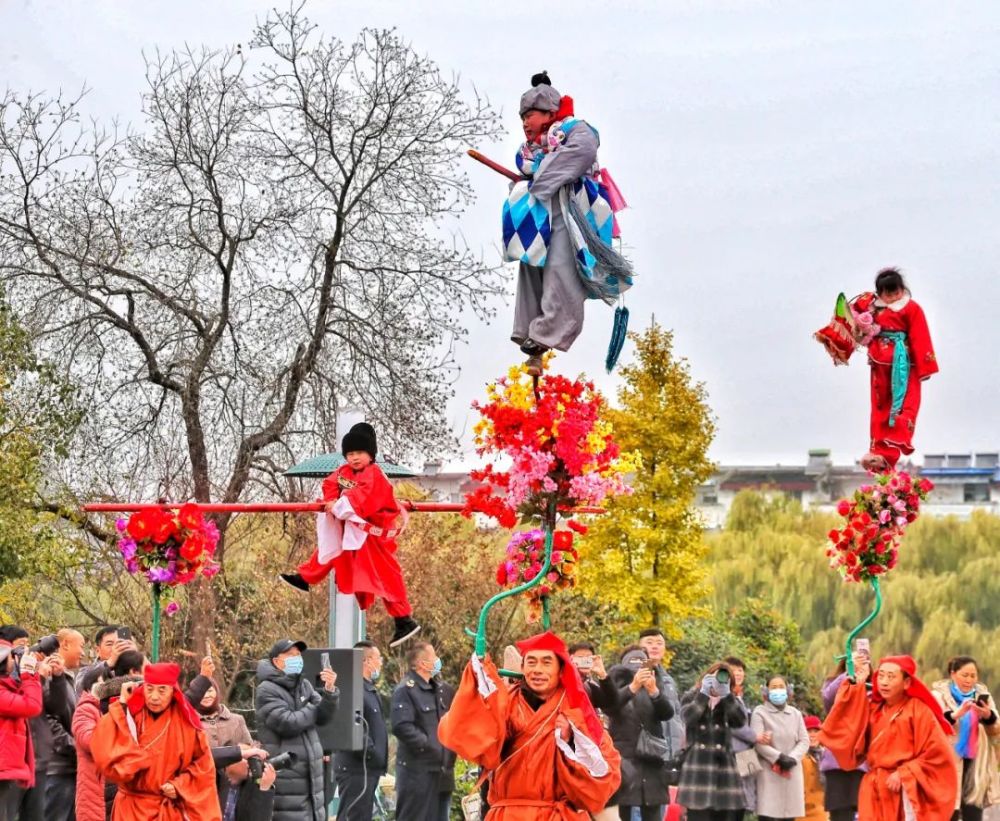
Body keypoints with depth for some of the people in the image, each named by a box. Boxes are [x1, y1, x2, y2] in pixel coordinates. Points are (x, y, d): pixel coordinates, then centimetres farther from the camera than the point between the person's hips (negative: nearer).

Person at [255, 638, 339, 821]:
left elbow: (323, 717, 4)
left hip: (310, 775, 7)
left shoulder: (304, 686, 15)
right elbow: (288, 724, -17)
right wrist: (313, 709, -2)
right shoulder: (267, 690, -7)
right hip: (285, 777, -7)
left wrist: (329, 692, -15)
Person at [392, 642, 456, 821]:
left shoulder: (444, 690, 14)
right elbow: (401, 726, -21)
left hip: (442, 770, 8)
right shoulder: (405, 690, -11)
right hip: (417, 771, -8)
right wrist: (427, 745, -18)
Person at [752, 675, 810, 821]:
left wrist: (792, 758, -10)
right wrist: (778, 757, -18)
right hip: (769, 772, -5)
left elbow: (804, 741, 8)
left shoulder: (795, 713, 15)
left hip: (791, 772, 5)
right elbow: (757, 741, -10)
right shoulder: (760, 712, 1)